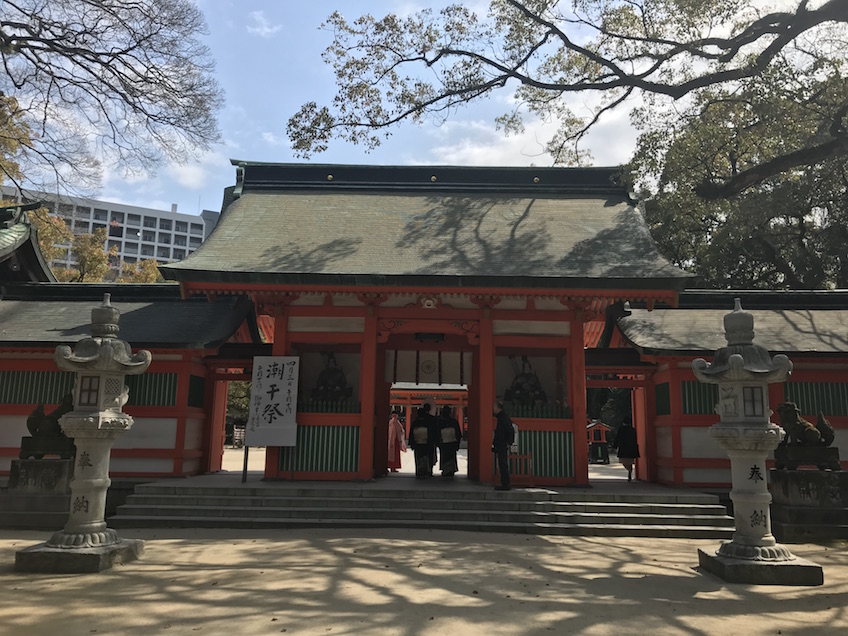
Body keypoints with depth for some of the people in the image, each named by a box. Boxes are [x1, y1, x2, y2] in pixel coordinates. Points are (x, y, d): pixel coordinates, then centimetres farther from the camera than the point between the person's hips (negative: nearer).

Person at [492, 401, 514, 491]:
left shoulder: (503, 417, -15)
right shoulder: (501, 417, 16)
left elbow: (511, 430, -21)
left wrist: (508, 443, -19)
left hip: (503, 446, -10)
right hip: (500, 446, 10)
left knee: (503, 465, -7)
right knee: (502, 465, 12)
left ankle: (505, 485, -4)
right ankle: (505, 484, 17)